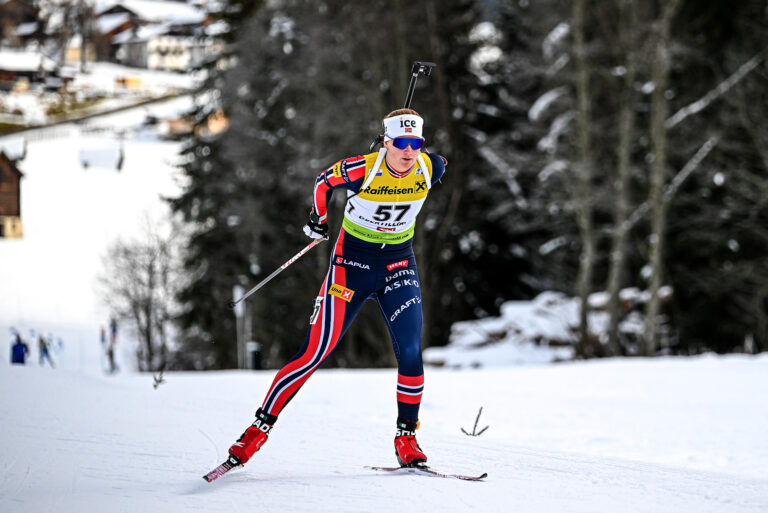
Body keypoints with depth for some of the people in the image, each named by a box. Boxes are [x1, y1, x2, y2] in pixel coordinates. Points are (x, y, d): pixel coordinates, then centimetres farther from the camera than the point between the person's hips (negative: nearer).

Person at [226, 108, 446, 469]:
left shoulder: (431, 169, -13)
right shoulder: (360, 170, -23)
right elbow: (324, 181, -2)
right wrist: (319, 217, 13)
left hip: (399, 265, 3)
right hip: (352, 263, -3)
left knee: (410, 353, -13)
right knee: (315, 354, -6)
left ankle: (406, 438, 4)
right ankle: (260, 427, 6)